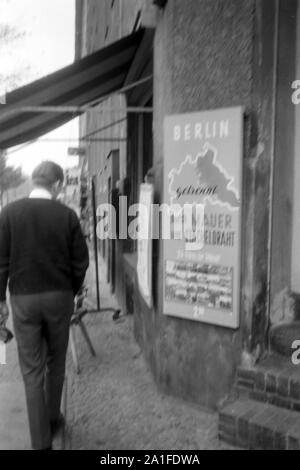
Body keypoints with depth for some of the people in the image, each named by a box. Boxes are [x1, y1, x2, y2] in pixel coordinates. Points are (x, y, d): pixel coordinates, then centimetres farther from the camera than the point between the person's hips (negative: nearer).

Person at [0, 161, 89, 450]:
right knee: (56, 363, 20)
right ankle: (53, 420, 36)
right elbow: (80, 262, -4)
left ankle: (41, 440, 13)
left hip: (24, 299, 0)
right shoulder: (66, 214, -7)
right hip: (59, 297, 1)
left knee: (32, 370, 8)